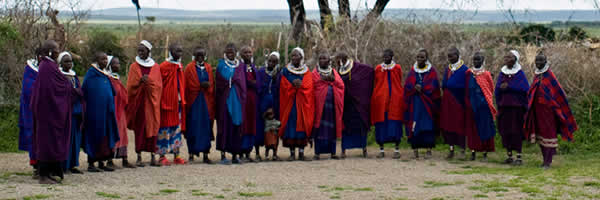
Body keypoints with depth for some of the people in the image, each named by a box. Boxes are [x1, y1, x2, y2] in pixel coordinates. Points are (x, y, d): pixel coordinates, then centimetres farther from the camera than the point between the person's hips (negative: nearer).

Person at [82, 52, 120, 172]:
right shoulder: (91, 72, -7)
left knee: (105, 135, 8)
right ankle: (91, 164, 1)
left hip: (106, 110, 8)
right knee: (94, 135, -4)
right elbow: (85, 90, -11)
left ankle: (101, 163, 14)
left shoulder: (106, 74, 15)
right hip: (95, 109, -8)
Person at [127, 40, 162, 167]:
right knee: (139, 128, -3)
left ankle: (153, 157, 4)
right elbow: (130, 85, -1)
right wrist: (140, 81, -19)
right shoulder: (134, 66, 5)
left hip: (152, 101, 1)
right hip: (138, 101, -1)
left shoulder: (155, 67, 8)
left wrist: (148, 80, -15)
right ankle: (139, 157, 0)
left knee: (153, 127, 0)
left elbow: (158, 85, 2)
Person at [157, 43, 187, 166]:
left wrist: (182, 99, 13)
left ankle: (176, 156, 13)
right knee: (165, 127, -4)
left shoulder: (180, 67, 13)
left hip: (178, 102, 7)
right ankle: (162, 156, 2)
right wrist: (161, 102, -13)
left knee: (177, 127, 8)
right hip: (167, 102, -7)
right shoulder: (164, 67, -9)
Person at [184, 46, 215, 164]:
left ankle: (205, 155, 4)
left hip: (206, 101, 3)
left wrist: (208, 86, -3)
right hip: (193, 101, -3)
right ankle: (191, 154, 1)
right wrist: (201, 85, -11)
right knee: (193, 127, -4)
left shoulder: (208, 68, 13)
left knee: (206, 127, 1)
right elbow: (186, 86, -3)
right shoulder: (189, 68, 1)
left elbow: (212, 85, 13)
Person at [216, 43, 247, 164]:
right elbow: (219, 83, -4)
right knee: (225, 125, -7)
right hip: (225, 99, -3)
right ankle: (223, 155, -6)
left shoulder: (240, 66, 13)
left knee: (236, 125, 2)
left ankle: (235, 155, 8)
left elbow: (242, 84, 9)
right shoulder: (221, 65, 4)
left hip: (237, 100, 3)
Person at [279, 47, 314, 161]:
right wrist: (294, 85, -16)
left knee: (302, 125, -3)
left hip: (303, 104, 1)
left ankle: (301, 153, 1)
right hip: (290, 103, -1)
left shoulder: (307, 72, 8)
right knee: (291, 126, -5)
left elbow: (309, 87, -4)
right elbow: (284, 87, -1)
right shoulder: (286, 71, 6)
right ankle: (292, 153, -1)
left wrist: (300, 85, -21)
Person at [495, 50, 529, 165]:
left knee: (516, 131, -6)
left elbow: (525, 88, -14)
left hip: (516, 106, -4)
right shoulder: (502, 72, 11)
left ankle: (519, 157, -2)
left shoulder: (519, 73, -2)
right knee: (505, 130, 5)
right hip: (504, 106, 4)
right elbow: (498, 88, 7)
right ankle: (509, 156, 13)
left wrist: (509, 86, -16)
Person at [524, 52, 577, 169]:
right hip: (537, 109, 7)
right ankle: (546, 159, 19)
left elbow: (559, 92, -10)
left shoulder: (550, 75, -9)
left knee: (548, 133, -7)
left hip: (548, 108, -7)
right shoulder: (537, 76, 11)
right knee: (541, 133, 9)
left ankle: (548, 161, -8)